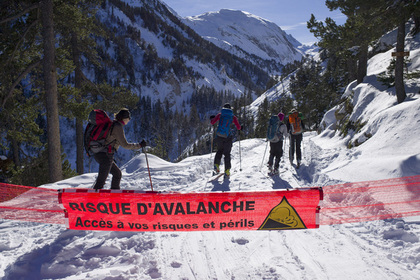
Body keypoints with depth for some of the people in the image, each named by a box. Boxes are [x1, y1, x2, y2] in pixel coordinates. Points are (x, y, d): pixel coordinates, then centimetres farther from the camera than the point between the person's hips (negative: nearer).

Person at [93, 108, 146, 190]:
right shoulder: (118, 127, -13)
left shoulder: (112, 124, 15)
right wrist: (139, 145, -5)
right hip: (105, 155, -10)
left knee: (117, 174, 19)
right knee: (101, 180, -8)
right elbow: (125, 145, -14)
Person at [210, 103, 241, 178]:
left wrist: (211, 118, 29)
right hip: (227, 137, -2)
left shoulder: (220, 115, 7)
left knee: (219, 150, 23)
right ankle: (227, 171, -1)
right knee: (227, 153, 6)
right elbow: (238, 127, 4)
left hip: (219, 136, 2)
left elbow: (212, 122, 8)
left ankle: (216, 165, 7)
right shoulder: (233, 117, 5)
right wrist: (240, 127, 28)